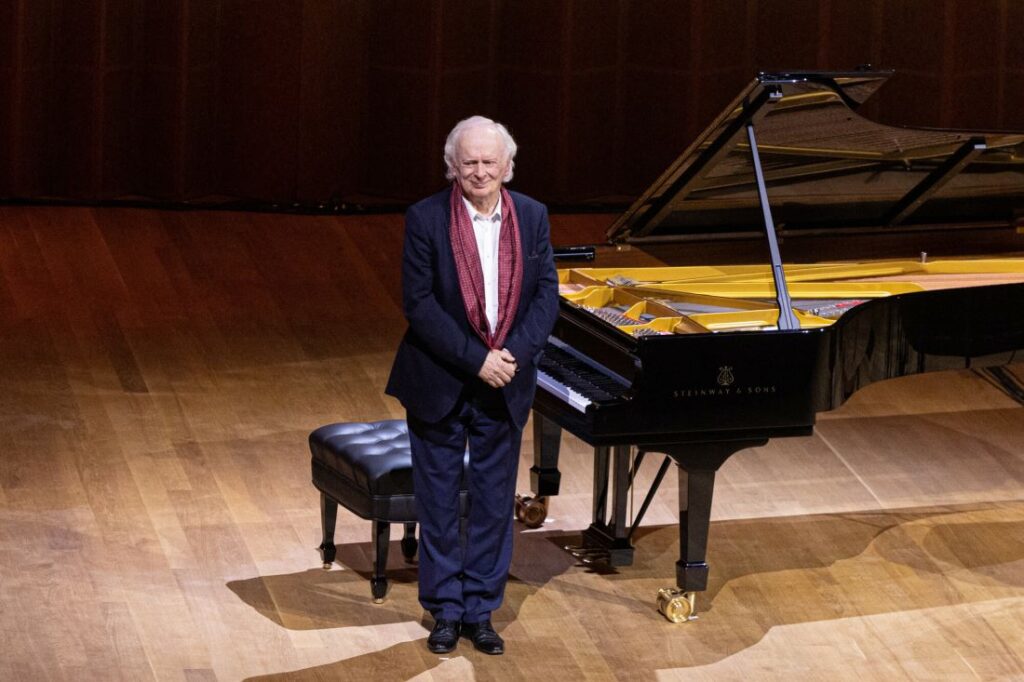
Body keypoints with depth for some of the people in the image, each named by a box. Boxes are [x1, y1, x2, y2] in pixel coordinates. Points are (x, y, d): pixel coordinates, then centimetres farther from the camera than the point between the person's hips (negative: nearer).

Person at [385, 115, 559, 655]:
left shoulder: (532, 217, 0)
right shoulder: (426, 219, -11)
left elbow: (546, 294, -1)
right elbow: (418, 302, -15)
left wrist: (514, 353, -16)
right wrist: (476, 359, -19)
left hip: (504, 386, 3)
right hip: (439, 384, -3)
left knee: (494, 503, 9)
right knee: (438, 502, 7)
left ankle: (480, 610, 20)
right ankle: (445, 610, 19)